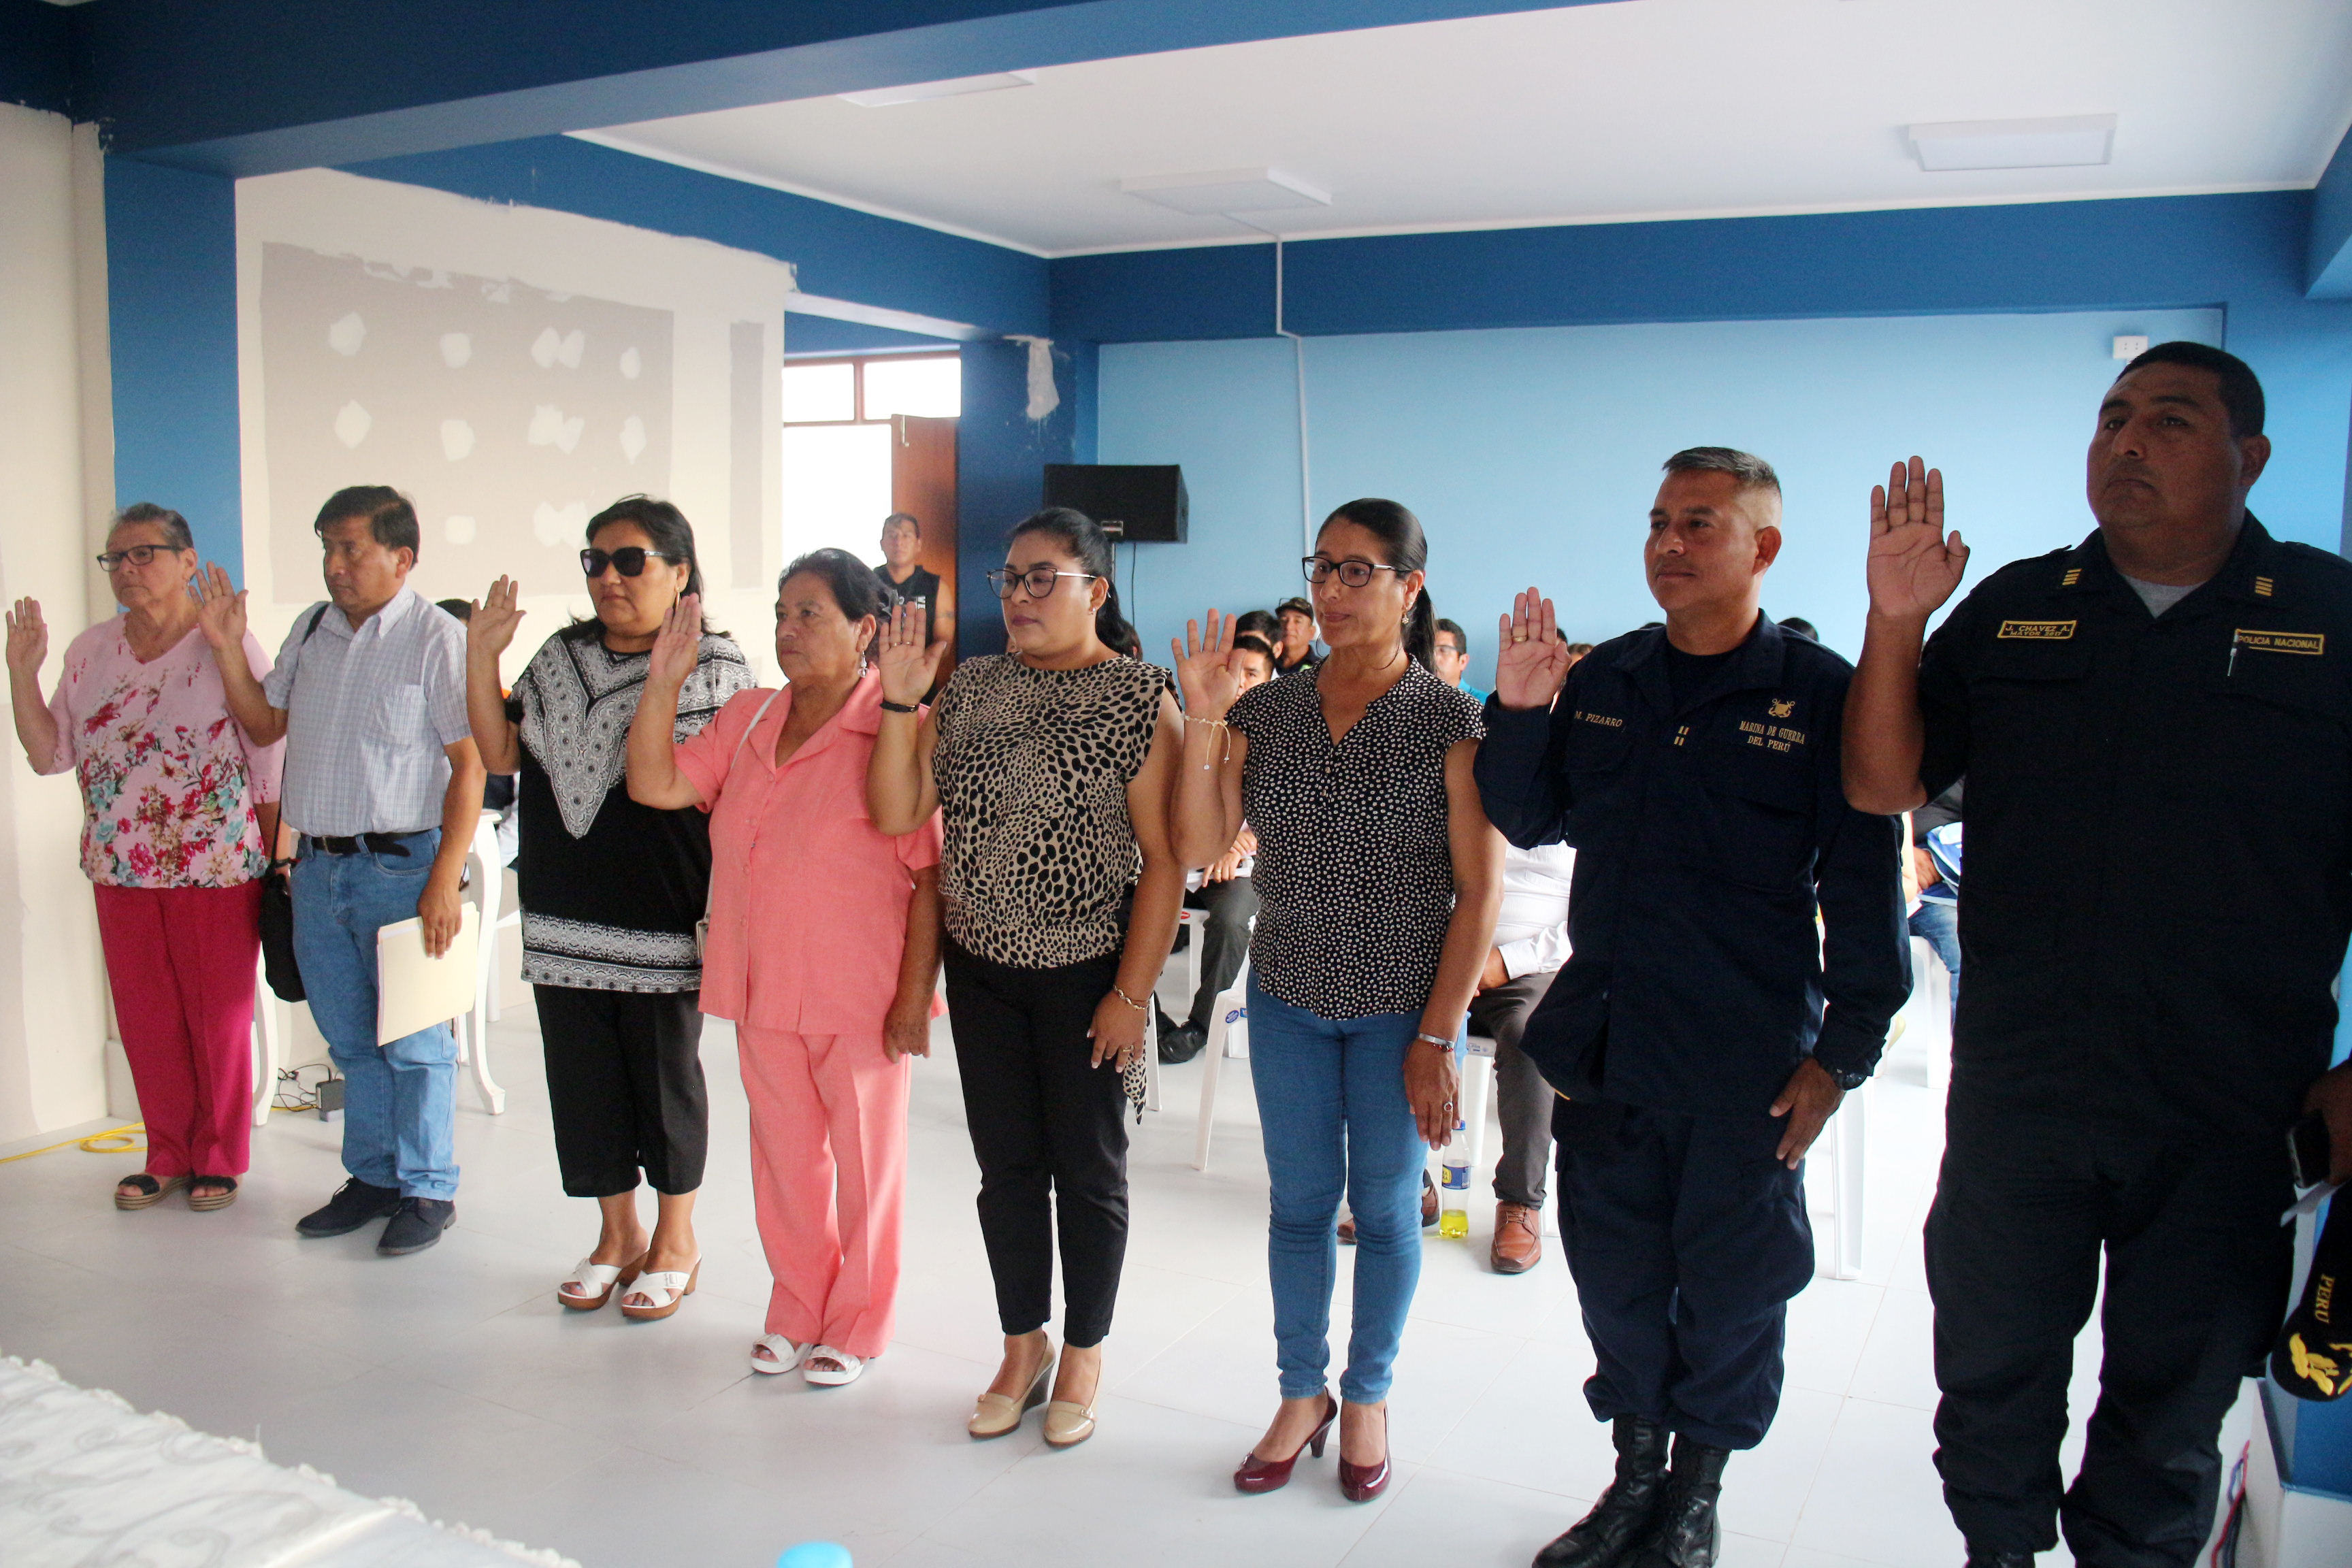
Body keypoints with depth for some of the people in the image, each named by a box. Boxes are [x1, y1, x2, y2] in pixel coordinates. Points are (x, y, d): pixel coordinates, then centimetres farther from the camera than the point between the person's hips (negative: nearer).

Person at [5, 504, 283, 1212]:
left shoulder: (228, 645, -8)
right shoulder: (90, 651, 8)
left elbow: (271, 759, -7)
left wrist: (276, 860, -8)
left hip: (217, 869, -5)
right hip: (121, 871, 5)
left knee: (219, 1019, 5)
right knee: (145, 1020, 12)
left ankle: (219, 1159, 20)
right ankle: (168, 1155, 27)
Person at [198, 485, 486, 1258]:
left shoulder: (436, 638, -10)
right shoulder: (311, 630, 10)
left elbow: (469, 765, -13)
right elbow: (264, 724, 20)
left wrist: (445, 878, -18)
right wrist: (227, 650, 6)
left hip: (400, 866, -6)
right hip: (318, 867, 7)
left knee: (413, 1040, 2)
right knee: (350, 1039, 16)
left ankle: (427, 1190, 15)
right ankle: (373, 1176, 30)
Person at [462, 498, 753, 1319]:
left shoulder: (715, 668, -5)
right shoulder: (560, 660, 10)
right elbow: (501, 755, 6)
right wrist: (480, 659, -1)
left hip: (665, 921, -5)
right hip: (565, 919, 5)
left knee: (665, 1079, 7)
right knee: (582, 1076, 12)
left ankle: (674, 1237, 27)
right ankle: (618, 1232, 30)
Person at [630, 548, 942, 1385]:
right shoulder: (748, 718, 7)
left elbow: (931, 874, -15)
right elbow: (655, 784, 4)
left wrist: (915, 993, -16)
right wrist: (665, 680, -4)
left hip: (860, 996, -6)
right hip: (764, 989, 6)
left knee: (863, 1157, 10)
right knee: (784, 1153, 18)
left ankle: (859, 1323, 28)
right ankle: (797, 1308, 37)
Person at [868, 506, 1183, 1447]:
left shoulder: (1139, 697, -10)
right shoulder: (971, 686, 5)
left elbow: (1164, 860, -12)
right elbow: (897, 813, 0)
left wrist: (1132, 993, -15)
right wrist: (899, 701, -10)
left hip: (1085, 972, -4)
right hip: (981, 966, 5)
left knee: (1086, 1168, 9)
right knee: (1006, 1164, 13)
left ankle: (1083, 1356, 28)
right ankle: (1022, 1350, 31)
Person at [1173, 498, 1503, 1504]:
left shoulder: (1449, 722, -10)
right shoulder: (1267, 711, 0)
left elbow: (1482, 888, -11)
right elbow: (1199, 847, -5)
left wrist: (1436, 1037, -14)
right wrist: (1203, 722, -16)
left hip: (1400, 1007, -3)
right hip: (1289, 999, 3)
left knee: (1385, 1207, 11)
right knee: (1299, 1202, 13)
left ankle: (1367, 1400, 32)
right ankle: (1300, 1396, 31)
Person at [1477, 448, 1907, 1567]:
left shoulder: (1821, 695, -7)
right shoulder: (1602, 680, 6)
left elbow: (1863, 887, -6)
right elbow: (1528, 822, 12)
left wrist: (1843, 1051, -8)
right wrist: (1517, 711, -5)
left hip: (1748, 1067, -4)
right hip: (1605, 1047, 4)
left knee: (1730, 1287, 10)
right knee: (1615, 1275, 15)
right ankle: (1635, 1475, 36)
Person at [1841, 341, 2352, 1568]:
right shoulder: (2012, 612, 5)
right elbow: (1882, 785, 1)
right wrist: (1895, 624, -12)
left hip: (2233, 1110, -1)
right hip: (2015, 1087, 2)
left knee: (2174, 1400, 15)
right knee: (1992, 1371, 15)